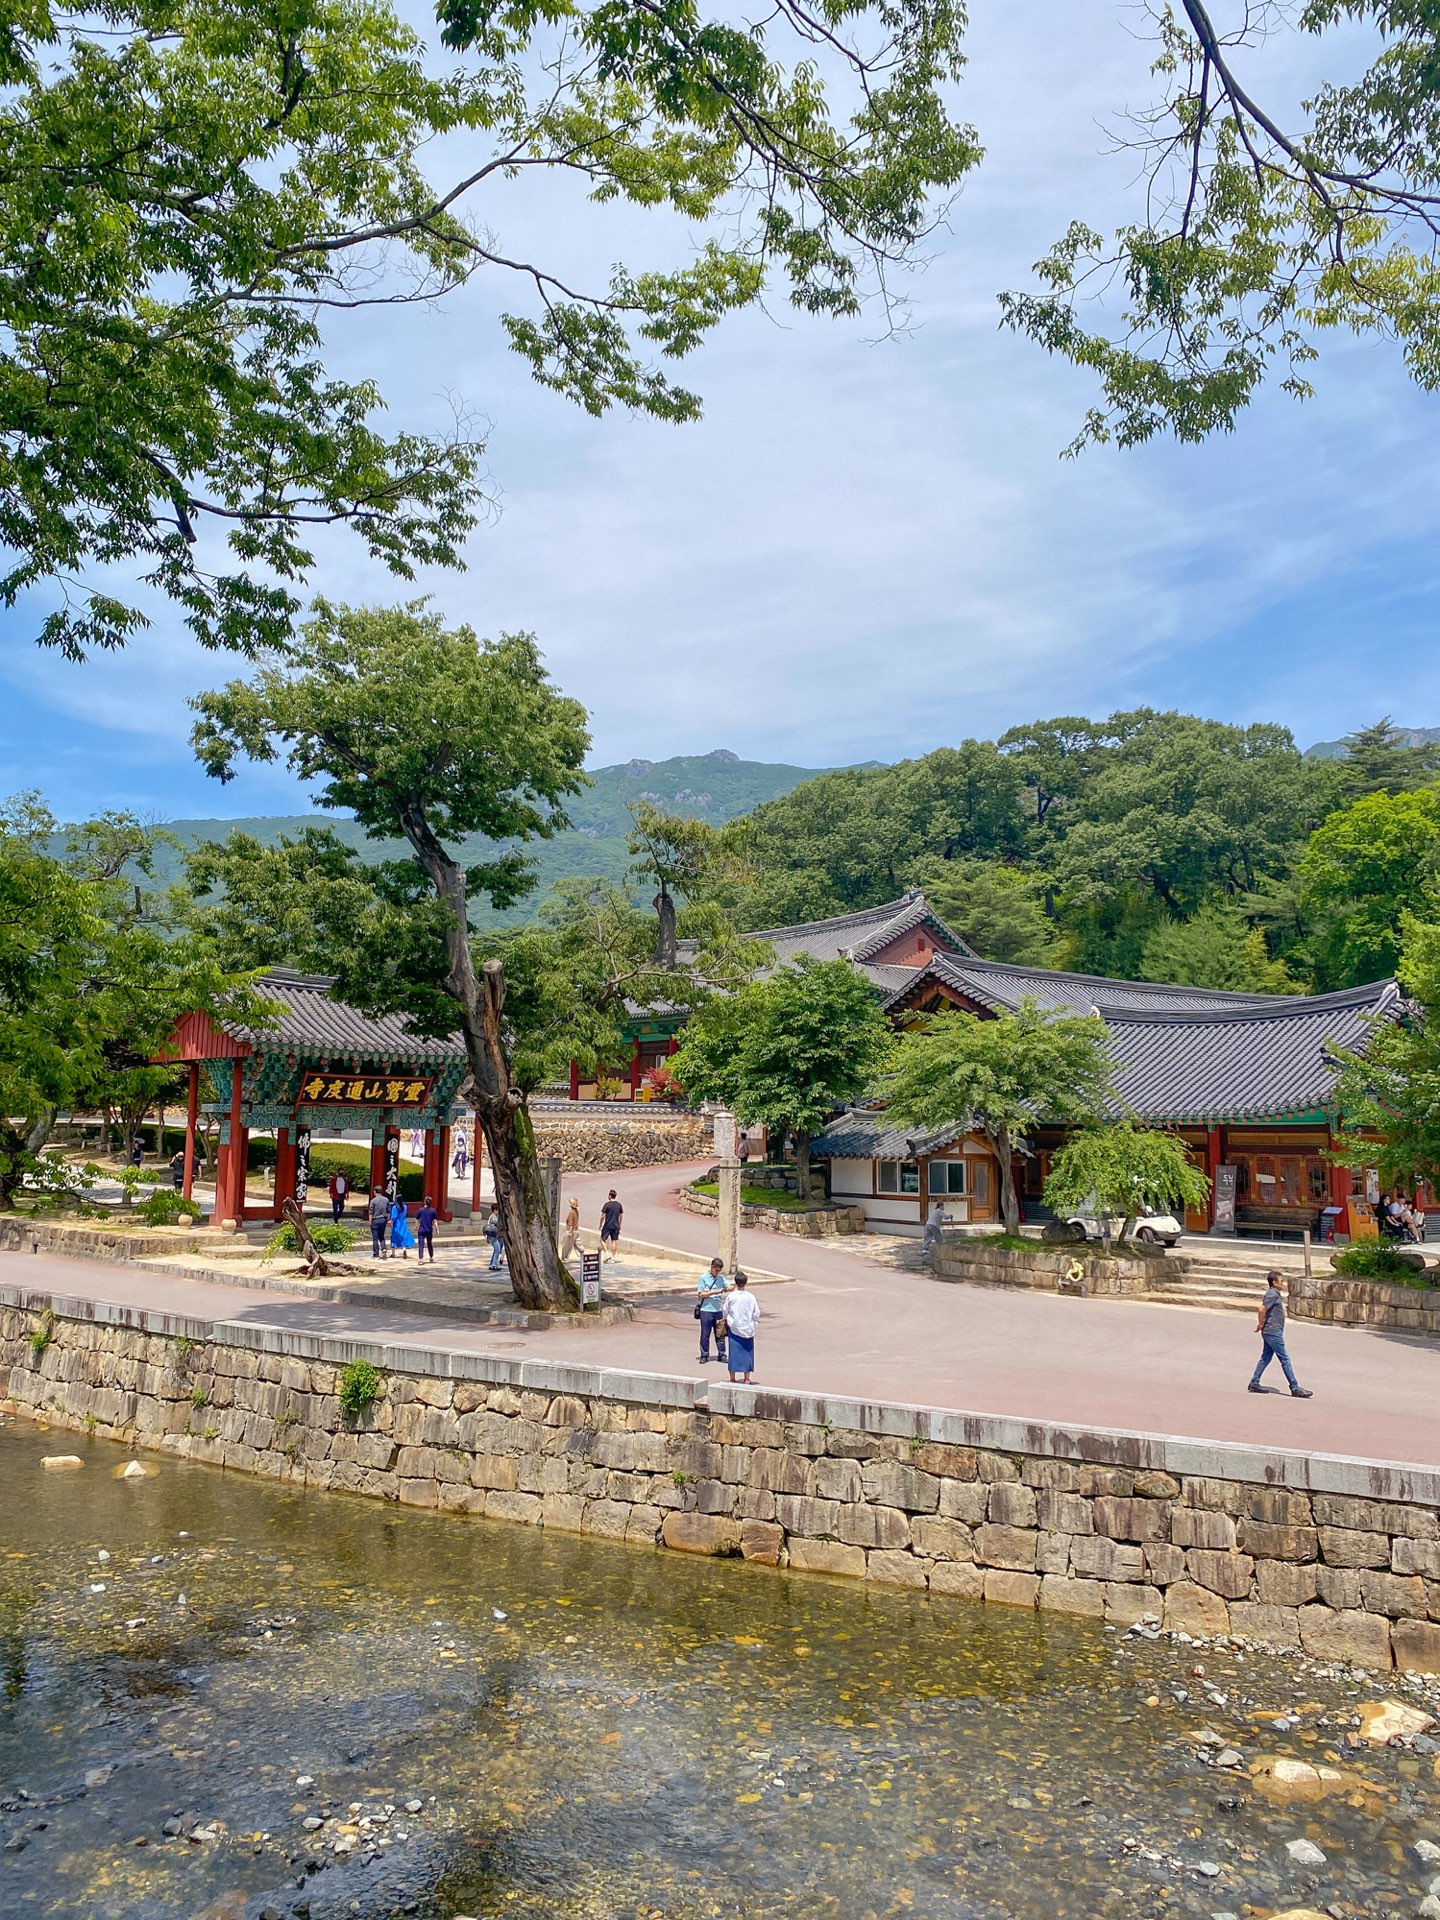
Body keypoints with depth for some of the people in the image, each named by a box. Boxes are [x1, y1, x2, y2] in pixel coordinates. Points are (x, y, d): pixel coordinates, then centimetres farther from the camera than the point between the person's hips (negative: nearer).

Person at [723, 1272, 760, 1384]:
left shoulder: (730, 1296, -9)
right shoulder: (750, 1297, -10)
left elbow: (725, 1312, 3)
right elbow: (756, 1313, -3)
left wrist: (727, 1321, 23)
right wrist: (755, 1323, 16)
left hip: (734, 1329, 0)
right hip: (747, 1329, 0)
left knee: (734, 1352, 7)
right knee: (747, 1352, 9)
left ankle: (732, 1378, 10)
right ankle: (746, 1378, 13)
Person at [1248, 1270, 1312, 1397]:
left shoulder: (1274, 1294, 15)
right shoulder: (1273, 1295, -17)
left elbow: (1263, 1309, 23)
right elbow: (1262, 1310, -24)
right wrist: (1261, 1324, -11)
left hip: (1269, 1332, 10)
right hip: (1273, 1332, -10)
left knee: (1265, 1358, 12)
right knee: (1285, 1360, -5)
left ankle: (1254, 1383, 14)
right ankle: (1295, 1388, -2)